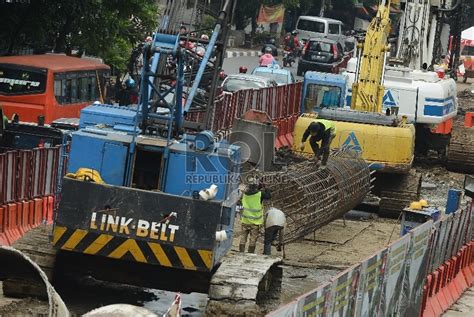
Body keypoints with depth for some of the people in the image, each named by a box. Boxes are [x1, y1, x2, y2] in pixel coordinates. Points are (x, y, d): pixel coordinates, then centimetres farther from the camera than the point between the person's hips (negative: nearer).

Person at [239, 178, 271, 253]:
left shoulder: (244, 194, -6)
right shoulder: (259, 194, -15)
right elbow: (269, 196, -1)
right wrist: (263, 189, 8)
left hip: (245, 221, 3)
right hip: (255, 222, -3)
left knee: (243, 238, 11)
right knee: (252, 240, 5)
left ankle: (241, 253, 12)